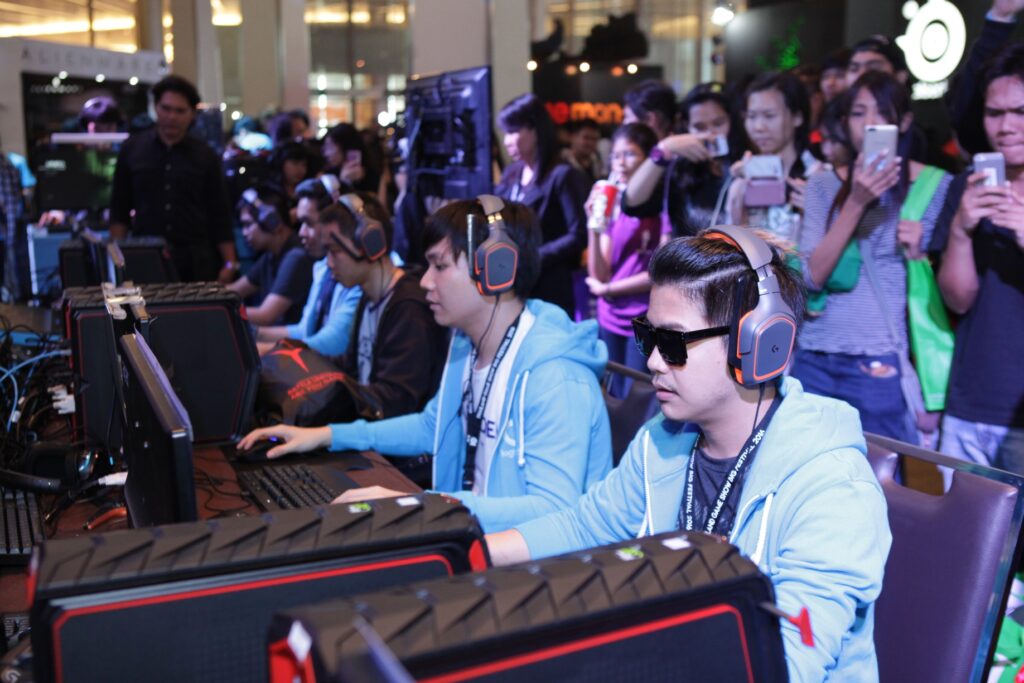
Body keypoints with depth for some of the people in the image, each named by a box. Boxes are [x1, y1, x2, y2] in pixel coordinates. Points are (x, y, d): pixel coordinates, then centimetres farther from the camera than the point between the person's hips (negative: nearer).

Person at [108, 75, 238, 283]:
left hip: (196, 263, 0)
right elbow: (119, 211, 10)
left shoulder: (205, 157, 6)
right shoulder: (132, 149, 7)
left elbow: (219, 217, 7)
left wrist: (230, 263, -1)